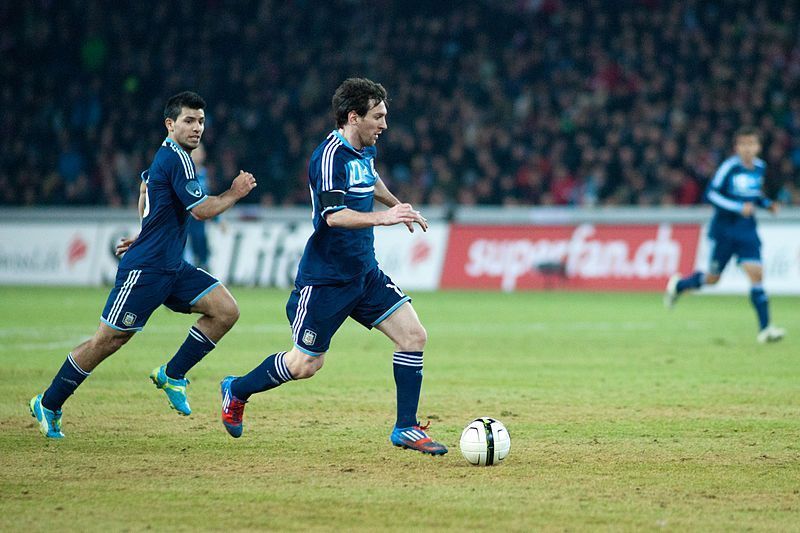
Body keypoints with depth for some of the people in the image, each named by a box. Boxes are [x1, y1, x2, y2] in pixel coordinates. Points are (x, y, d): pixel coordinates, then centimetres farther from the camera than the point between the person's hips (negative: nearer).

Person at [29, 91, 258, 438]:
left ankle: (171, 375, 6)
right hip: (145, 269, -10)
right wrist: (235, 193, -4)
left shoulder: (165, 156, 15)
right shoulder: (177, 159, -16)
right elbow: (202, 209, -18)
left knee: (226, 311, -4)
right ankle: (48, 404, 8)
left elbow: (145, 186, 34)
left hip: (171, 267, 10)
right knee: (107, 340, -5)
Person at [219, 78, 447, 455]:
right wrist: (382, 217, -46)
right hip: (325, 278, -8)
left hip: (365, 272, 8)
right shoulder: (330, 155, -20)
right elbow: (334, 215, -34)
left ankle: (405, 428, 2)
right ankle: (236, 392, 27)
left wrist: (396, 205, 43)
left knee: (414, 336, -5)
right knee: (306, 364, 1)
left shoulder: (366, 149, 7)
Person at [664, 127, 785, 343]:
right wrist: (738, 207, -25)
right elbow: (712, 193, -16)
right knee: (713, 278, 7)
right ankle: (678, 285, 39)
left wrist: (767, 203, 2)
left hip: (747, 230, 4)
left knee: (755, 273, -11)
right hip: (724, 229, -4)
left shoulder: (759, 167, 4)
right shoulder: (729, 167, -15)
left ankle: (764, 329, -13)